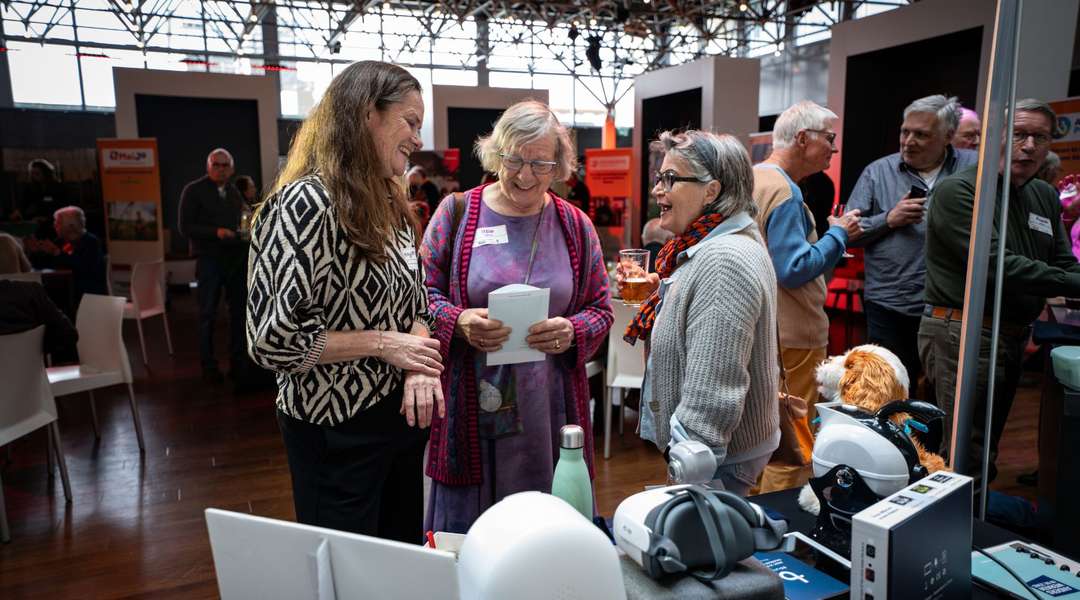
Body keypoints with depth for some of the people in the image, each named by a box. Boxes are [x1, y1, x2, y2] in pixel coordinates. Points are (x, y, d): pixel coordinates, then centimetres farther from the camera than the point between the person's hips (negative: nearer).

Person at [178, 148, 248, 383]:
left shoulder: (234, 192, 15)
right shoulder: (193, 191, -2)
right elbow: (185, 228, -8)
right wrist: (216, 232, -21)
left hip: (237, 258, 5)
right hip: (210, 260, -5)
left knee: (239, 312, 7)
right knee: (208, 315, 2)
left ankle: (237, 363, 17)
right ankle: (208, 366, 12)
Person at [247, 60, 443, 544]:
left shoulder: (388, 201, 6)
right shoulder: (305, 204, -20)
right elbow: (271, 339, -22)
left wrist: (421, 368, -8)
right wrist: (383, 344, -18)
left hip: (402, 411, 8)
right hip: (338, 429, -8)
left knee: (405, 554, 23)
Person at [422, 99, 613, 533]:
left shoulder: (575, 226, 6)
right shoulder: (457, 212, 1)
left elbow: (600, 309, 9)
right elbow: (423, 292, 2)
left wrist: (572, 332, -12)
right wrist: (458, 322, -18)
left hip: (549, 409, 2)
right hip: (471, 408, -1)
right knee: (465, 534, 11)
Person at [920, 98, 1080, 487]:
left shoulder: (1045, 197, 13)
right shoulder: (958, 191, -12)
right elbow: (995, 265, -21)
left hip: (1013, 337, 9)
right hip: (962, 334, -8)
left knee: (986, 451, 19)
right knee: (966, 457, -5)